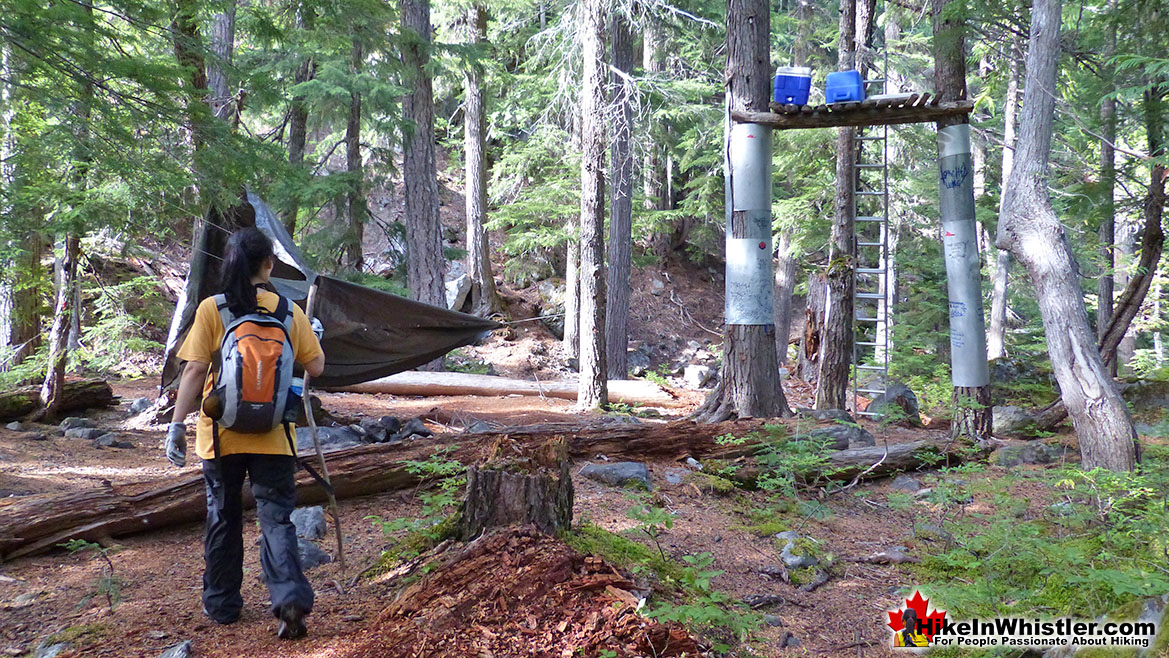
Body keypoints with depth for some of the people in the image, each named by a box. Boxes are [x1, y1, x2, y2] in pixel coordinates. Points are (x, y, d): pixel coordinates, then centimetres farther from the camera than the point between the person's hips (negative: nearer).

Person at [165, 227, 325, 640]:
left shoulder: (211, 310, -4)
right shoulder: (289, 311, 0)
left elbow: (194, 371, -8)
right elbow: (315, 367, 4)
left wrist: (177, 424, -4)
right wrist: (313, 335, 23)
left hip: (221, 435, 0)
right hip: (272, 436, 0)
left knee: (223, 517, 15)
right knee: (276, 517, 4)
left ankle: (221, 603, 26)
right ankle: (290, 598, -15)